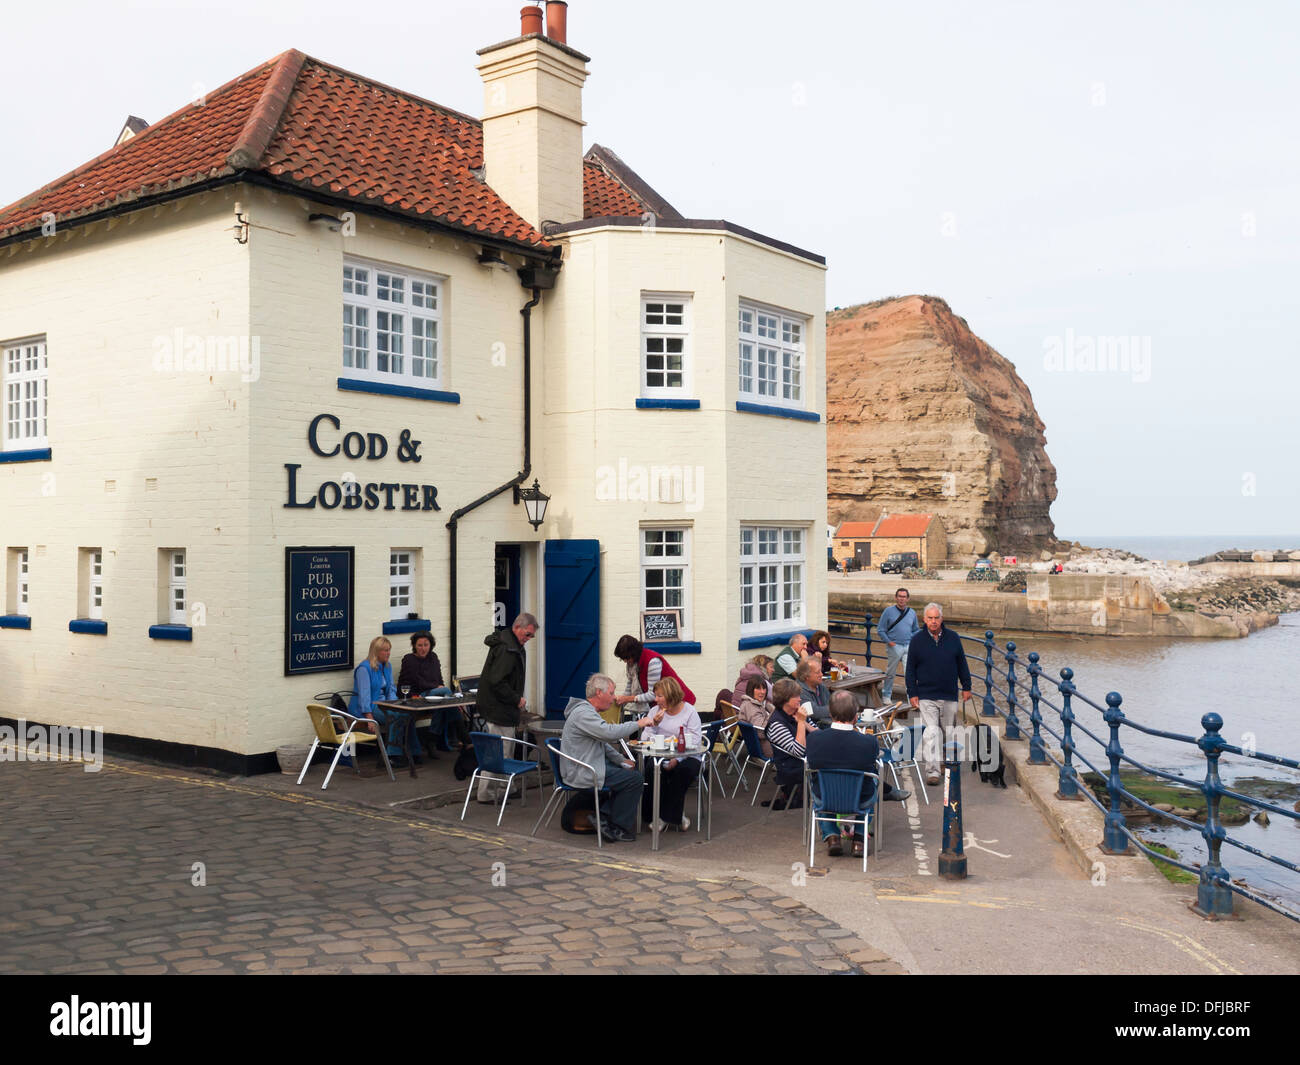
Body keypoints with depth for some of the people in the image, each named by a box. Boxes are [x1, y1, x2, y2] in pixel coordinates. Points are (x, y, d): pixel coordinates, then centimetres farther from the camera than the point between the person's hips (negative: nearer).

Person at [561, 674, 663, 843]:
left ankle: (604, 815, 10)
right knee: (634, 779, -10)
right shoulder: (583, 713, -19)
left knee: (627, 771, 15)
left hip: (588, 766, 11)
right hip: (582, 773, -11)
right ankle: (619, 830, -2)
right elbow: (610, 733, -31)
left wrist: (622, 761, 13)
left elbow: (603, 742, 22)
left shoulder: (589, 711, 16)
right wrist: (638, 724, -21)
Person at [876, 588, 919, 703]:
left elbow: (916, 630, 21)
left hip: (908, 646, 2)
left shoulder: (912, 613, 9)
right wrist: (889, 642, -9)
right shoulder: (888, 611, -2)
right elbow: (881, 630, 1)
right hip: (894, 646, -2)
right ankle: (887, 695, 26)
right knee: (890, 673, 8)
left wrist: (912, 641, 3)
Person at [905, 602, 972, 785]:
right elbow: (910, 669, 2)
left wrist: (966, 687, 11)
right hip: (926, 696, -3)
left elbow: (962, 664, 12)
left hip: (949, 695, 3)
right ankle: (931, 771, -12)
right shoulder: (917, 640, -2)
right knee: (930, 732, -12)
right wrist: (912, 694, -2)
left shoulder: (953, 638, 4)